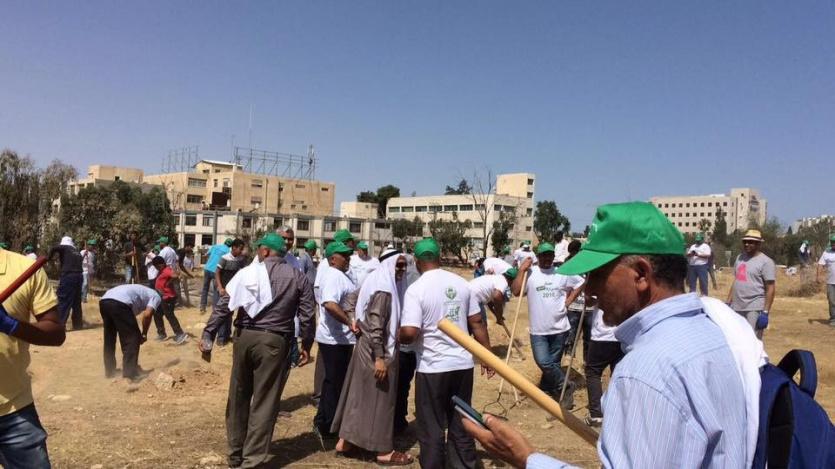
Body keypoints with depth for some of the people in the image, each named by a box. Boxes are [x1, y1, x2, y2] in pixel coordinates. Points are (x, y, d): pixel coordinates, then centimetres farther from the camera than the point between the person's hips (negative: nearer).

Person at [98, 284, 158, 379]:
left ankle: (109, 371, 34)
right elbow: (147, 315, -1)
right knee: (132, 338, 4)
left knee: (109, 340, 23)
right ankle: (130, 372, 5)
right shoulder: (156, 297, 18)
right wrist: (144, 334, 11)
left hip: (104, 300, 8)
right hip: (119, 303, -8)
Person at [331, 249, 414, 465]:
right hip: (377, 350, -9)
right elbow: (375, 326, -25)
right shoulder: (383, 290, -20)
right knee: (380, 398, 1)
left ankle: (345, 440, 25)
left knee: (360, 394, 15)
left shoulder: (388, 287, 10)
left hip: (369, 347, 9)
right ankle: (384, 450, 13)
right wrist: (379, 358, -26)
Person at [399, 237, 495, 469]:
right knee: (461, 424, 19)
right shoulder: (461, 283, 3)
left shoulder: (416, 289, -13)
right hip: (463, 364, 5)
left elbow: (409, 333, -22)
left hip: (433, 368, -5)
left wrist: (399, 337, 1)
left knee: (432, 428, 10)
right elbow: (477, 323, 6)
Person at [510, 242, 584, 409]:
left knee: (554, 363, 11)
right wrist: (521, 270, -14)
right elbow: (516, 291, -12)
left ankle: (546, 389, 29)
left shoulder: (563, 273, 2)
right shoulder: (530, 273, -3)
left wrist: (569, 300, 4)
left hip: (559, 328, 1)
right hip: (538, 330, -1)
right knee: (543, 362, -10)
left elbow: (580, 283, 15)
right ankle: (565, 386, 10)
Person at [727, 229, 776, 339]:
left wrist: (765, 312, -16)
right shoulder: (739, 258, 14)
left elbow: (770, 289, -11)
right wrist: (728, 303, 16)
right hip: (736, 307, 7)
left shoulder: (765, 261, -7)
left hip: (755, 309, -7)